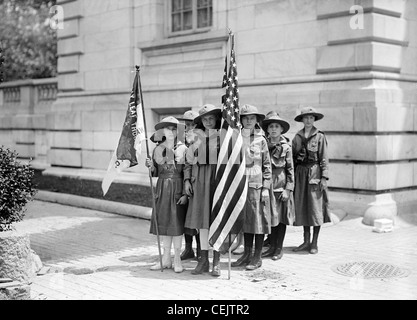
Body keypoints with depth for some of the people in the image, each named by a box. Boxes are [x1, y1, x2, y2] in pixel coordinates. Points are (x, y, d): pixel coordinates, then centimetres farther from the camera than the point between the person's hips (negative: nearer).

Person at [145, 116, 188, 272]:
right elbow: (156, 173, 13)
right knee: (163, 222, 6)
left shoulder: (182, 148, -4)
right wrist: (150, 166, -8)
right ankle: (166, 259, 16)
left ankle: (177, 259, 8)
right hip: (162, 188, 4)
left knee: (176, 222, -2)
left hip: (178, 188, -4)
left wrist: (185, 193, -12)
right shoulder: (157, 149, 6)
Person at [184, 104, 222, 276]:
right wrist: (186, 180, 2)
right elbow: (188, 161, 11)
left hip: (218, 179, -3)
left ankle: (216, 261, 8)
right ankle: (204, 260, 13)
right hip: (200, 181, 3)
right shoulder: (197, 138, 9)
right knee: (202, 219, 5)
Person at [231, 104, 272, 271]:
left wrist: (266, 187, -6)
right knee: (245, 219, 10)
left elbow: (267, 165, 0)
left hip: (257, 184, -3)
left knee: (258, 219, 1)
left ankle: (257, 257, 9)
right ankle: (247, 254, 21)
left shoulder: (261, 140, 0)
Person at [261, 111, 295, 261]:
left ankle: (279, 248, 13)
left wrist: (288, 189, -10)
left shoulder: (286, 146, -3)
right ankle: (272, 246, 20)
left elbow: (290, 169, -4)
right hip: (267, 184, 3)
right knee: (270, 216, 9)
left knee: (281, 216, 3)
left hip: (281, 184, -3)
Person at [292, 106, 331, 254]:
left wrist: (324, 177, -11)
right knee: (302, 207, 7)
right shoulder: (297, 137, 9)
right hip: (300, 173, 4)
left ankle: (314, 243, 7)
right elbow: (292, 158, 11)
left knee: (315, 206, -1)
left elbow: (324, 159, -4)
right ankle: (306, 241, 17)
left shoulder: (320, 136, -1)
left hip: (314, 172, -4)